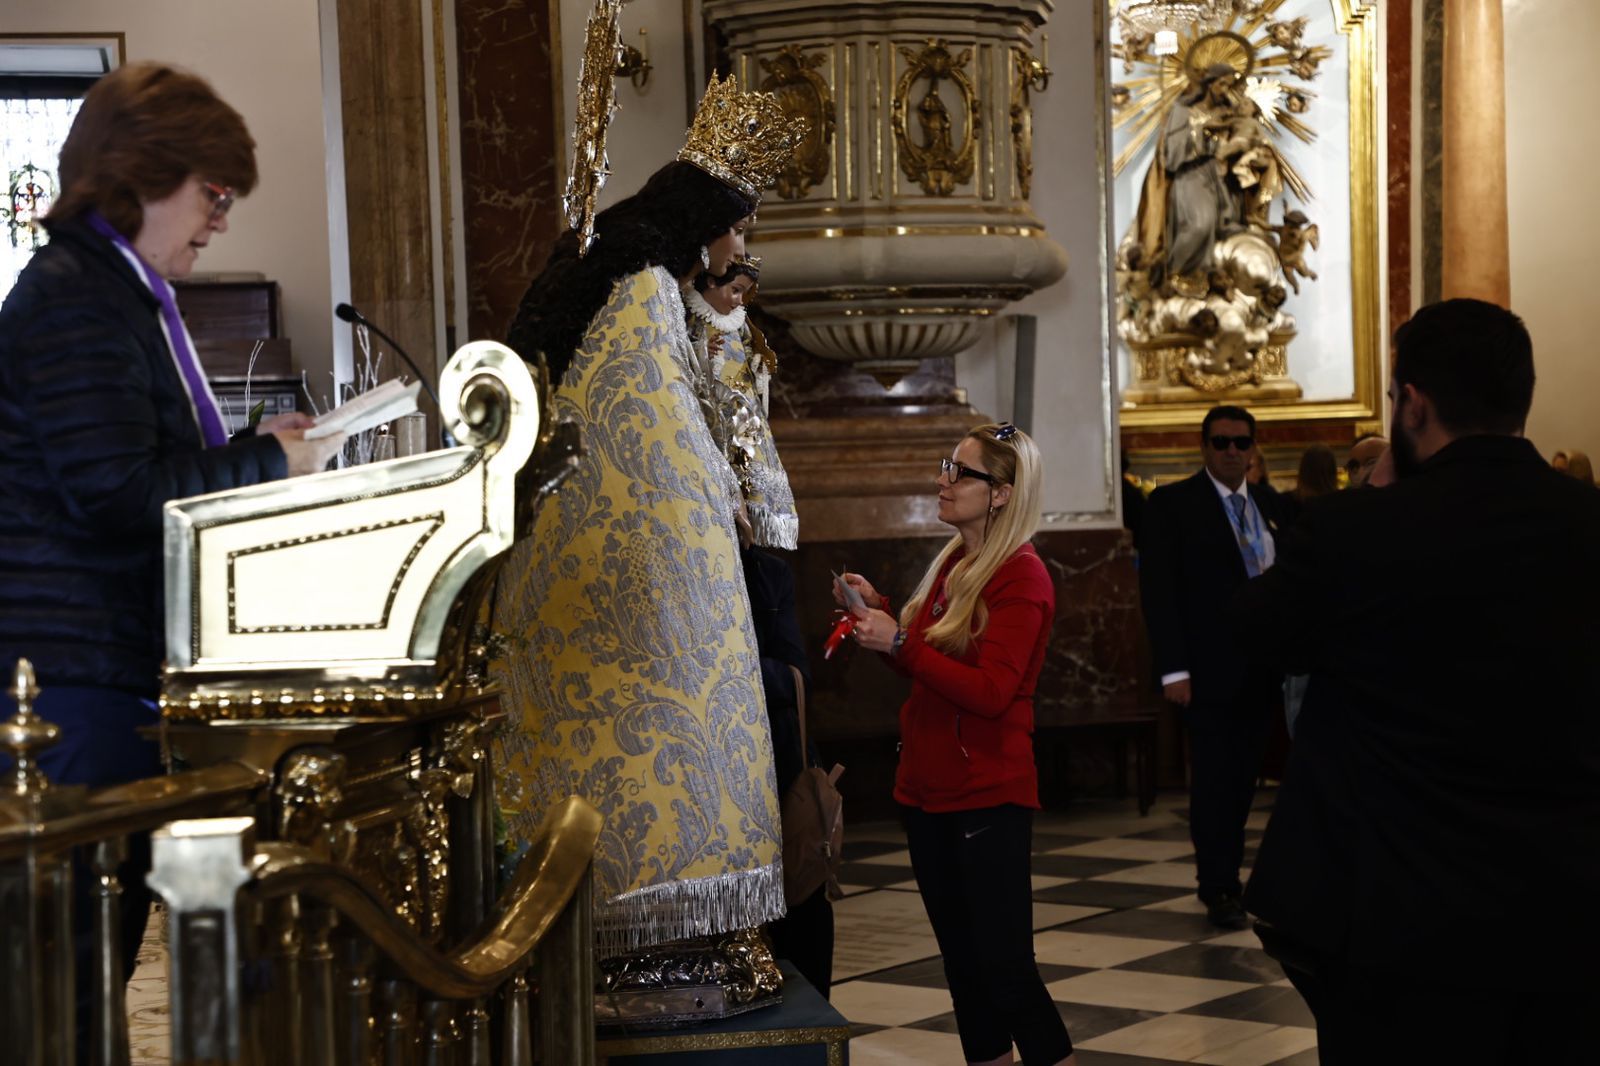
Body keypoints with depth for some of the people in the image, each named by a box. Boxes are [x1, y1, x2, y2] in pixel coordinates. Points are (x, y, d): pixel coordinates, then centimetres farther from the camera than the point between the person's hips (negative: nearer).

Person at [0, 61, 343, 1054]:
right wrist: (267, 464, -11)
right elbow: (117, 494, -21)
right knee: (81, 925, -6)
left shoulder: (120, 292, 19)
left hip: (113, 663, 10)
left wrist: (256, 450, 11)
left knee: (111, 919, 13)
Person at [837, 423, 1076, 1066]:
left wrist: (898, 641, -24)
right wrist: (877, 611, 6)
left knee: (1005, 970, -6)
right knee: (963, 965, 15)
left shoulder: (1022, 578, -14)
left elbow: (989, 692, -22)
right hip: (927, 790, 8)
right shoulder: (951, 565, 10)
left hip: (988, 798, -8)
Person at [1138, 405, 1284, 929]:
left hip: (1261, 668, 5)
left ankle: (1221, 874, 20)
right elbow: (1158, 590, -7)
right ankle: (1219, 889, 7)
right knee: (1214, 781, -2)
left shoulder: (1269, 508, 13)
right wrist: (1173, 669, -14)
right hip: (1209, 668, -5)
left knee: (1242, 778, 9)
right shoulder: (1173, 503, -2)